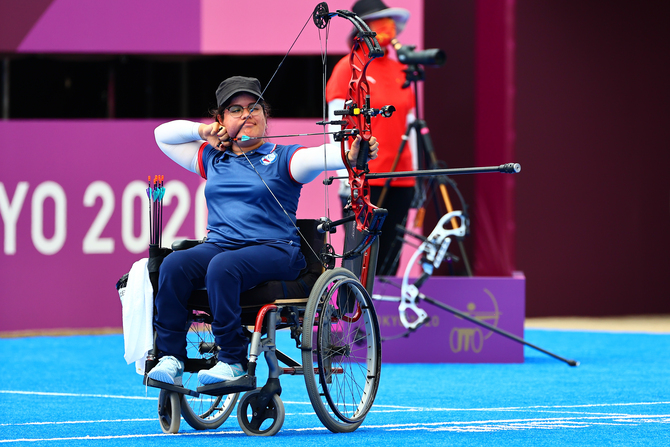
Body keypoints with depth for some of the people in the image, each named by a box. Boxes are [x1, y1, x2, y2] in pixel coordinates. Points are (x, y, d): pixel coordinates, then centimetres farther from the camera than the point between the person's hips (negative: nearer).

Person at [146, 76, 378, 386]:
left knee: (223, 266, -36)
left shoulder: (282, 159, 6)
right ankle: (170, 357, -26)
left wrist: (351, 154, -36)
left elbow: (319, 156, -14)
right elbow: (163, 134, 29)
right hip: (218, 245, 5)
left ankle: (233, 360, -31)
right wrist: (202, 130, 12)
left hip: (273, 251, -5)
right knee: (174, 264, -26)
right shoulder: (212, 158, 21)